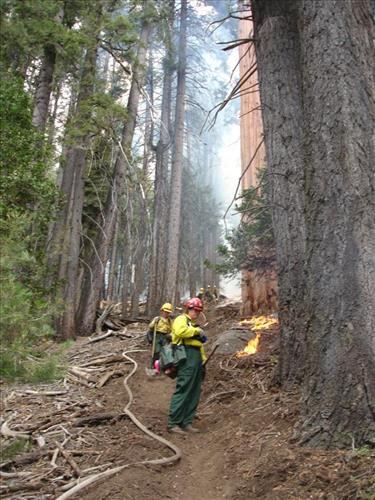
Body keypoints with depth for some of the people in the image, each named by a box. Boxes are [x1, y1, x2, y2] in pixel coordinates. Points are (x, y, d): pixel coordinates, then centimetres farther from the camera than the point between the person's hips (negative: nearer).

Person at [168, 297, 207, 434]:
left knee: (194, 393, 9)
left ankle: (186, 422, 15)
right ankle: (173, 423, -5)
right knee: (183, 391, -10)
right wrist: (197, 330, -14)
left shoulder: (194, 324, 27)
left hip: (197, 359, 9)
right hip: (187, 357, -9)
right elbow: (180, 331, -24)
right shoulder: (181, 319, -1)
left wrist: (203, 360, 16)